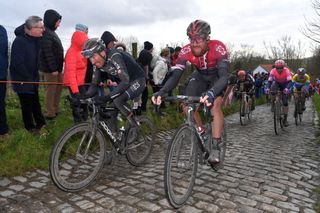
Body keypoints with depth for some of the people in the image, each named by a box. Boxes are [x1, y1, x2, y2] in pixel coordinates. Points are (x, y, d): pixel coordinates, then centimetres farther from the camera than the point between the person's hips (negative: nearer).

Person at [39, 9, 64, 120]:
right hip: (50, 68, -10)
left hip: (56, 67, 10)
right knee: (51, 90, -2)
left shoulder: (51, 32, 15)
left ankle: (55, 109, 28)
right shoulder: (46, 33, -16)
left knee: (59, 86, 17)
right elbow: (48, 53, -21)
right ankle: (50, 114, 9)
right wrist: (53, 68, -22)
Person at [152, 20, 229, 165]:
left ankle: (216, 147, -19)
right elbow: (175, 76, -30)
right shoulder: (186, 51, -27)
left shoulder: (218, 48, -35)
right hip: (200, 76, 3)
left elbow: (224, 75, -45)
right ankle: (201, 132, 11)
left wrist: (211, 93, -65)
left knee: (215, 104, -28)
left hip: (217, 76, -3)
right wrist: (161, 92, -49)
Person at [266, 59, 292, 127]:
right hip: (277, 83, 1)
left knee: (285, 102, -7)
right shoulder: (273, 71, -26)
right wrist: (268, 88, -48)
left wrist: (287, 88, -58)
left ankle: (285, 119, 3)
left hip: (284, 85, -1)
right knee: (272, 89, -37)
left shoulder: (287, 71, -30)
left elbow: (289, 81, -39)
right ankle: (273, 104, -14)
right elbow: (270, 80, -29)